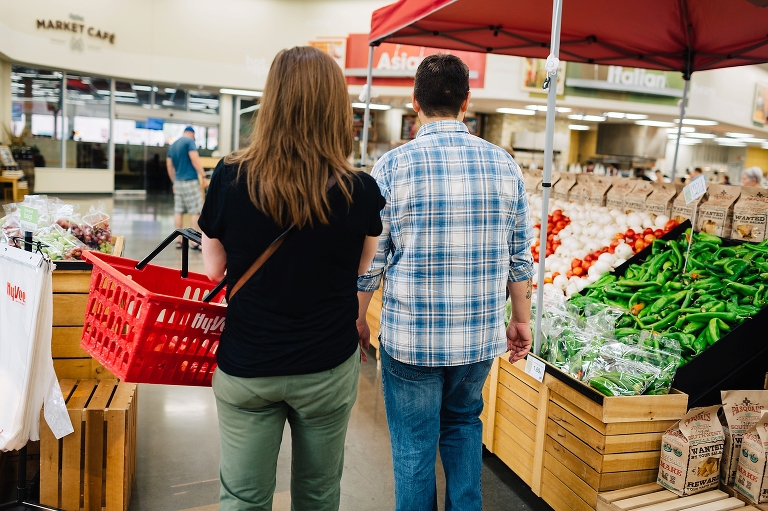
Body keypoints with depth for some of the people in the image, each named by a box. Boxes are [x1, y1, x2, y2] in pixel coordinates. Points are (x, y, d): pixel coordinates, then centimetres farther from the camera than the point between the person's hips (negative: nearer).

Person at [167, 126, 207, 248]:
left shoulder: (172, 145, 17)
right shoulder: (190, 141, -5)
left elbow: (169, 166, 18)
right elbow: (194, 159, -16)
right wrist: (203, 176, -14)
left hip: (178, 182, 7)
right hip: (190, 181, -7)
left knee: (178, 211, 6)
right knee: (195, 212, -5)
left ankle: (179, 241, 8)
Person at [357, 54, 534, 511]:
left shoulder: (393, 166, -11)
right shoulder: (504, 164, -1)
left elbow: (370, 259, -8)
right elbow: (520, 255, 3)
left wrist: (357, 319, 7)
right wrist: (522, 320, 15)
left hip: (410, 337, -3)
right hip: (482, 336, 4)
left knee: (414, 446, 13)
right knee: (463, 423, 26)